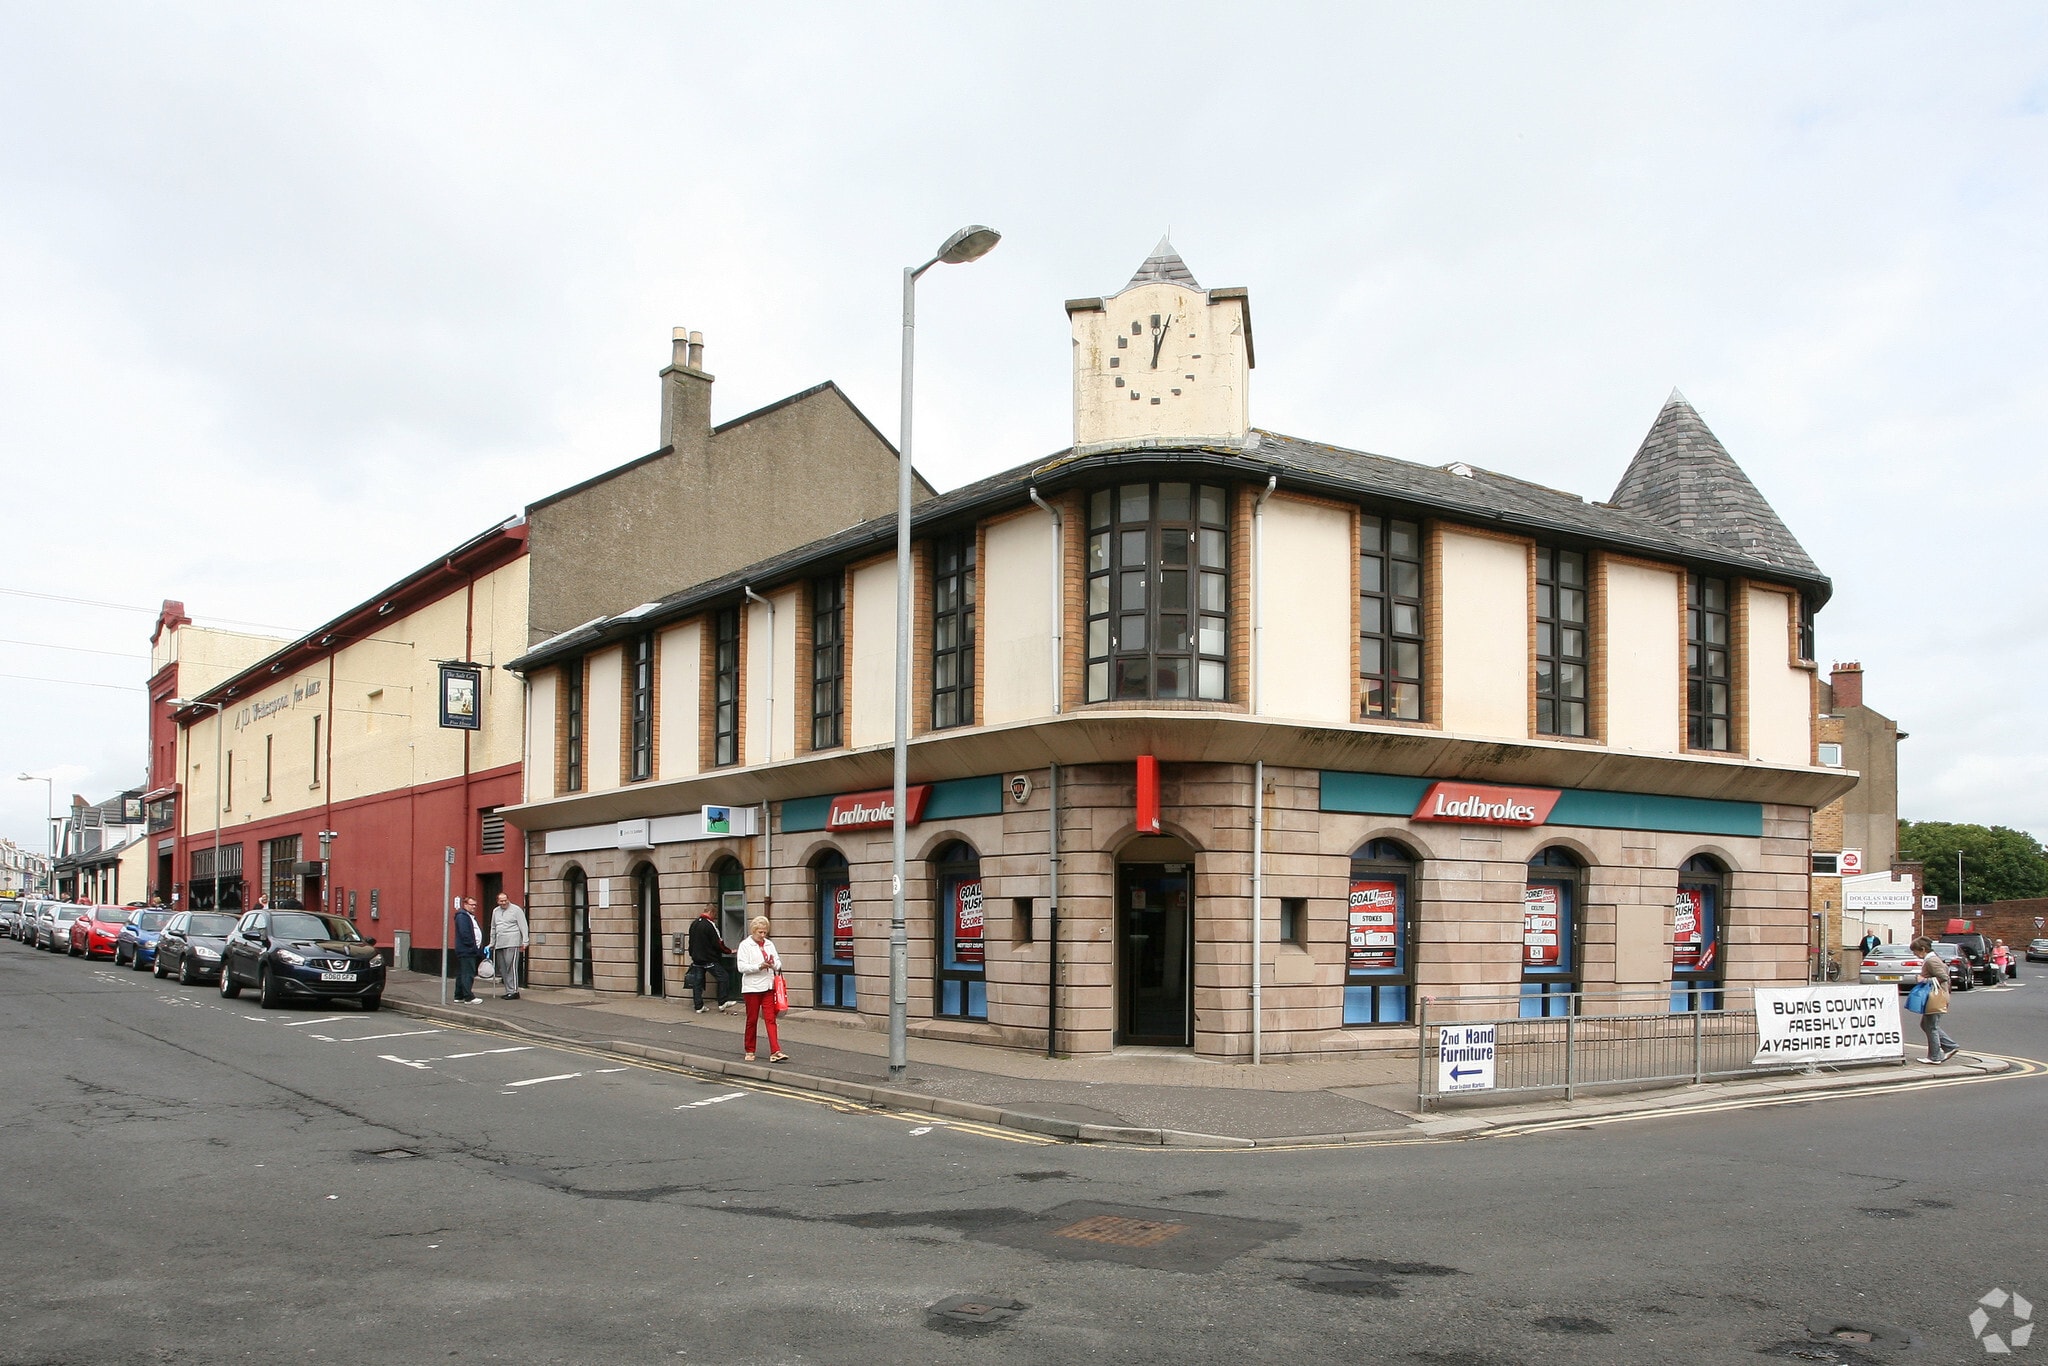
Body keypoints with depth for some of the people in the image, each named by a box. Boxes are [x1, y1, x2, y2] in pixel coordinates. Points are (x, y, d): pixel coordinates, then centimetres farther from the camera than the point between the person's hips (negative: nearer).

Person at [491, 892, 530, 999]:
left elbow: (523, 926, -4)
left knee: (511, 967, -12)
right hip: (499, 944, 7)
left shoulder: (516, 910, -1)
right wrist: (492, 943, 23)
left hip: (512, 943, -7)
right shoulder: (495, 911, 17)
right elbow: (493, 928, 25)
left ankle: (514, 991, -11)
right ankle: (508, 991, 11)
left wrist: (524, 942, -10)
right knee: (502, 969, 6)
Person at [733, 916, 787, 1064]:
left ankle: (775, 1052, -10)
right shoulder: (745, 945, -4)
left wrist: (773, 964, -11)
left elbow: (778, 964, 12)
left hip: (768, 986, 4)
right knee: (751, 1020, 6)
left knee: (771, 1019, -4)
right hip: (751, 988, -4)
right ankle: (749, 1051, 19)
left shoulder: (769, 944, 12)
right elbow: (742, 967, -12)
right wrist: (760, 966, -21)